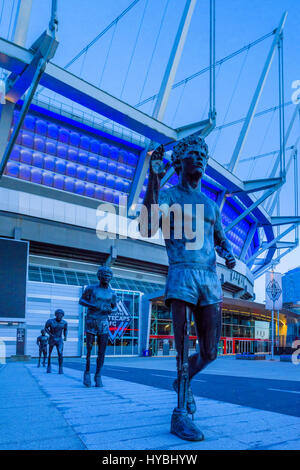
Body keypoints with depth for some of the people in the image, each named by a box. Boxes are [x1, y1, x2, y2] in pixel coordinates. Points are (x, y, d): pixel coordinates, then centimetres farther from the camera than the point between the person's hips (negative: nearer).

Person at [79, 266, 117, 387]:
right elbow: (81, 301, 4)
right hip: (90, 322, -2)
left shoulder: (112, 293, 5)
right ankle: (87, 372, 21)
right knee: (89, 349, -1)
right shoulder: (91, 288, -2)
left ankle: (98, 376, 6)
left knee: (102, 351, -4)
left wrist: (110, 310, -8)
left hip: (103, 323, 2)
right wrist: (92, 305, -15)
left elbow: (115, 307, 17)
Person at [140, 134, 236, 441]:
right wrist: (153, 180, -16)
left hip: (210, 279, 5)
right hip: (181, 276, -5)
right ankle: (181, 414, 1)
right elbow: (147, 228, -12)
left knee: (209, 352, 5)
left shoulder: (211, 205, 22)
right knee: (184, 347, -10)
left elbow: (221, 240, 29)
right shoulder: (167, 195, 5)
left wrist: (228, 254, 4)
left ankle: (183, 381, 33)